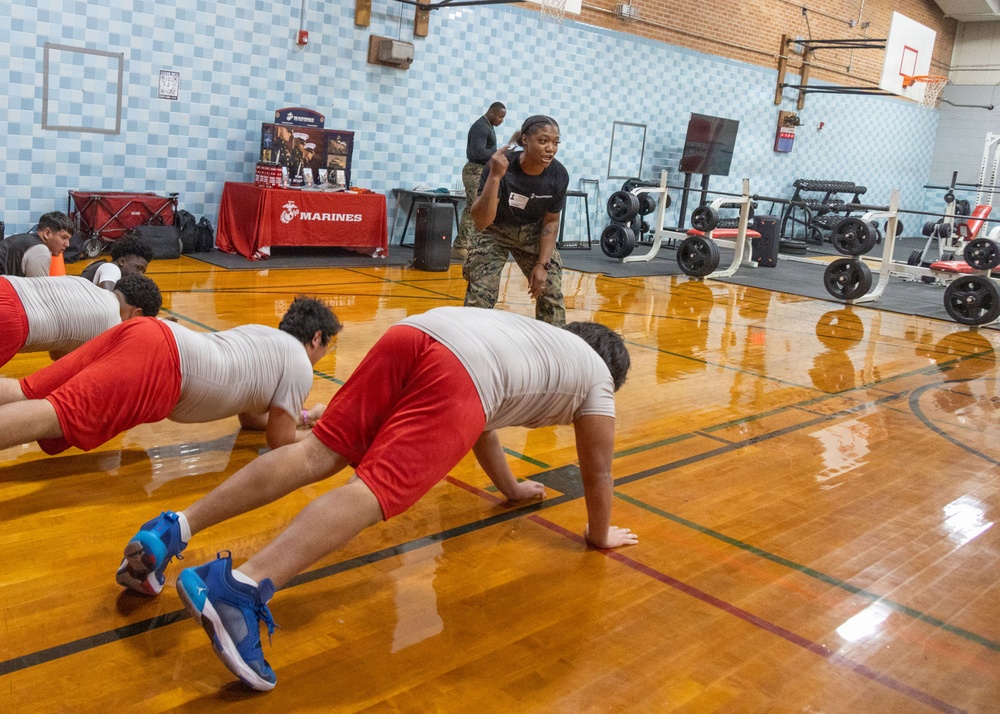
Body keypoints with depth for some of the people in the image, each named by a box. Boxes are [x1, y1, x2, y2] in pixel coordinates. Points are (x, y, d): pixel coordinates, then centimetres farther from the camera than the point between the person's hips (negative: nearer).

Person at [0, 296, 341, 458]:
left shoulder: (264, 335, 34)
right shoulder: (299, 366, 9)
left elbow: (249, 416, 43)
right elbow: (279, 439, 12)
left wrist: (302, 416, 47)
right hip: (160, 361, -8)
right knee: (58, 417, -24)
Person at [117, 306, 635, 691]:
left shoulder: (531, 333, 47)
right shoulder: (597, 374, 30)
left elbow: (480, 418, 54)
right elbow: (597, 470, 34)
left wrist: (511, 487, 66)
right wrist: (600, 534, 51)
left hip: (413, 332, 7)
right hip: (462, 374, -7)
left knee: (318, 455, 3)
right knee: (376, 492, -19)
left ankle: (171, 530, -7)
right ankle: (241, 587, -37)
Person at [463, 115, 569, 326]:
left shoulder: (559, 175, -21)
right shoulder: (501, 166, -31)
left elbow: (550, 221, -5)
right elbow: (481, 222, -38)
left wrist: (542, 264, -12)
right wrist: (495, 176, -48)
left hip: (532, 234, 3)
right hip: (495, 232, -3)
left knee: (552, 293, 0)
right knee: (480, 296, -13)